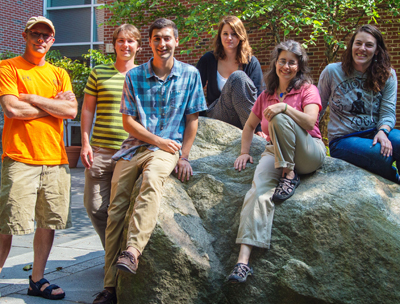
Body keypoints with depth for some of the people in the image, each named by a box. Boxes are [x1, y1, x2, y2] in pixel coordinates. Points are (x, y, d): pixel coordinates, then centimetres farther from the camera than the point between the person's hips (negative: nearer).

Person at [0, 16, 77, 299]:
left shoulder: (59, 74, 16)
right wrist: (53, 104, -3)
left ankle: (37, 280, 21)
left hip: (55, 159, 5)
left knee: (49, 223, 8)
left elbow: (72, 110, 1)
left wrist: (32, 98, -6)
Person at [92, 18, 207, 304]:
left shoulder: (190, 74, 5)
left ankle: (132, 250, -46)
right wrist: (157, 139, -8)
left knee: (152, 179, -37)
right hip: (135, 146, 3)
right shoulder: (134, 76, 7)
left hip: (167, 148, -2)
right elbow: (128, 121, 5)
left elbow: (192, 119, 6)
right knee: (115, 209, -9)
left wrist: (183, 157, -2)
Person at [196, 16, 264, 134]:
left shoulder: (252, 62, 3)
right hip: (216, 114, -1)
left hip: (242, 116, 1)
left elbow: (259, 96, -6)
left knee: (240, 77, -27)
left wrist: (259, 128, -20)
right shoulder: (208, 60, 4)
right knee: (237, 77, -27)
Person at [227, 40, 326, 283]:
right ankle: (244, 260, -43)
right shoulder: (266, 96, 21)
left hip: (309, 154, -3)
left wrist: (285, 107, -23)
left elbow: (310, 122, -11)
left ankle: (290, 176, -18)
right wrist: (245, 152, 14)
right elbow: (250, 126, 29)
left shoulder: (308, 90, 7)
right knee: (260, 189, -31)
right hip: (276, 154, 3)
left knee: (279, 118, -30)